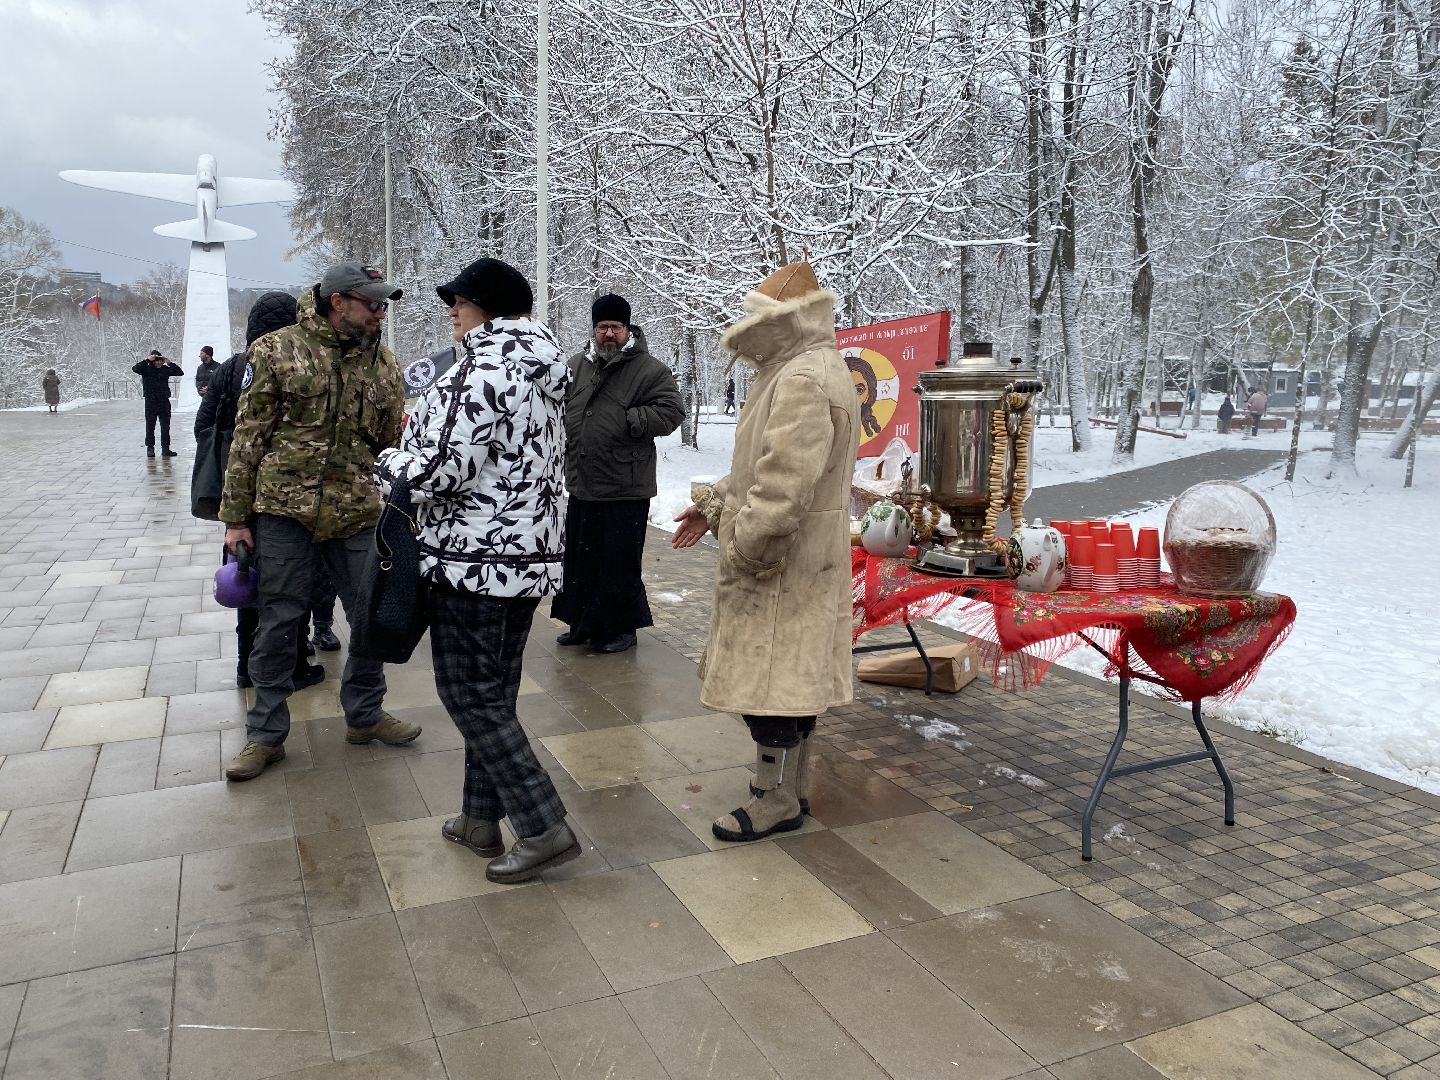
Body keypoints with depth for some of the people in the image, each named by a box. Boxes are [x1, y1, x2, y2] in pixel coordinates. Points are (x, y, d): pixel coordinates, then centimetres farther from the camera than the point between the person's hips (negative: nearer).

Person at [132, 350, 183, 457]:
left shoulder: (165, 369, 5)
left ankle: (165, 449, 10)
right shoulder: (146, 369, -3)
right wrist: (147, 360, -21)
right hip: (150, 401, -2)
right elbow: (135, 368, -20)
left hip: (164, 401, 3)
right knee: (150, 426, 4)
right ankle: (150, 449, 11)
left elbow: (180, 373, 2)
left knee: (165, 426, 4)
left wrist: (170, 363, -7)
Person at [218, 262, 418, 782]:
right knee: (278, 620, 5)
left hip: (357, 510, 3)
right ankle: (266, 734, 20)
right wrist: (236, 517, -4)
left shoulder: (383, 364, 5)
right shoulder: (278, 350, -4)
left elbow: (394, 443, 11)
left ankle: (364, 714, 29)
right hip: (283, 506, -3)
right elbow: (248, 436, -3)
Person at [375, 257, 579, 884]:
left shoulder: (482, 374, -18)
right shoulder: (543, 370, 12)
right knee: (493, 691, 17)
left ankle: (543, 829, 1)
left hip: (474, 557, -9)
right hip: (531, 554, 9)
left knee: (469, 692, 1)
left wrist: (387, 462, 0)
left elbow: (437, 471, -21)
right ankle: (482, 818, 27)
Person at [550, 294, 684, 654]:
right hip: (581, 485, 6)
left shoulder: (649, 369, -7)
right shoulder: (576, 365, 11)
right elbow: (558, 407, 24)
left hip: (625, 490, -6)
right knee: (579, 557, 16)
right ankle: (583, 622, 31)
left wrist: (629, 420, -20)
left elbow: (671, 410, -13)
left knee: (620, 561, 2)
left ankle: (622, 627, 18)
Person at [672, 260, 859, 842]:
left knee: (769, 678, -2)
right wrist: (714, 506, 17)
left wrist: (744, 551, -19)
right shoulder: (807, 369, 16)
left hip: (783, 559, -11)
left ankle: (777, 800, 11)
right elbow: (765, 466, 22)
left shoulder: (804, 380, -21)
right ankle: (792, 786, 30)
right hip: (801, 558, 11)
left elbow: (784, 486, -27)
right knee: (793, 674, 17)